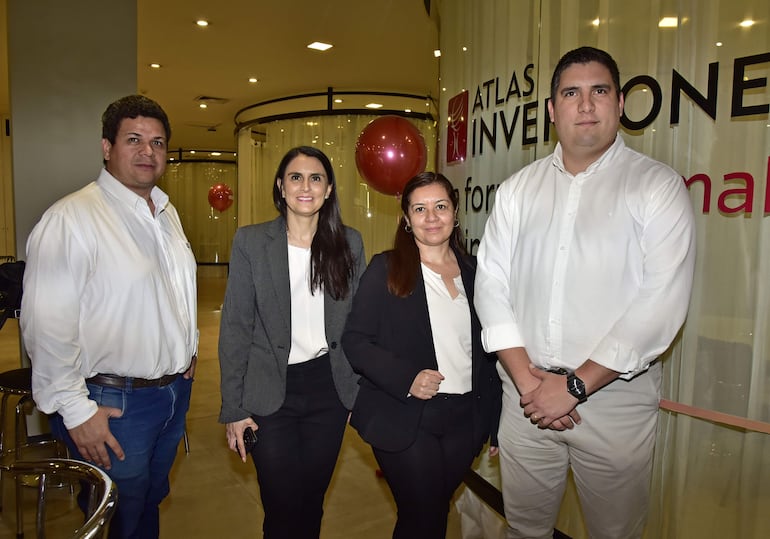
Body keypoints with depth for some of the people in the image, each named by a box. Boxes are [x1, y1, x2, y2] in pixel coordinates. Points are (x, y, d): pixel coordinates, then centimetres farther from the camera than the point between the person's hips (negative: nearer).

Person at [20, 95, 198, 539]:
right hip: (113, 404, -7)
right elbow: (48, 327, -20)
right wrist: (76, 411, -17)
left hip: (175, 391, 7)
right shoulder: (71, 218, -18)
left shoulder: (168, 214, 9)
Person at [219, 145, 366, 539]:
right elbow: (235, 328, -4)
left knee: (312, 500, 16)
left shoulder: (349, 242, 1)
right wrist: (233, 408, -5)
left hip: (330, 388, 2)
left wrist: (362, 393, 3)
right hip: (271, 392, -2)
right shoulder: (250, 241, -5)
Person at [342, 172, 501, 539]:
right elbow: (355, 340, -9)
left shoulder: (474, 272, 6)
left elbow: (487, 352, 9)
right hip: (405, 420, -4)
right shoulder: (385, 269, -6)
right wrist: (406, 379, -22)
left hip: (465, 422, 4)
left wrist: (496, 423, 9)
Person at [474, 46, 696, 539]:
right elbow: (492, 280, 1)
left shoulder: (658, 186, -5)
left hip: (616, 399, -2)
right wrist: (525, 377, -9)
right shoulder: (518, 189, 6)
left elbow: (662, 301, -13)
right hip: (526, 395, 3)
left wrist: (577, 384, -16)